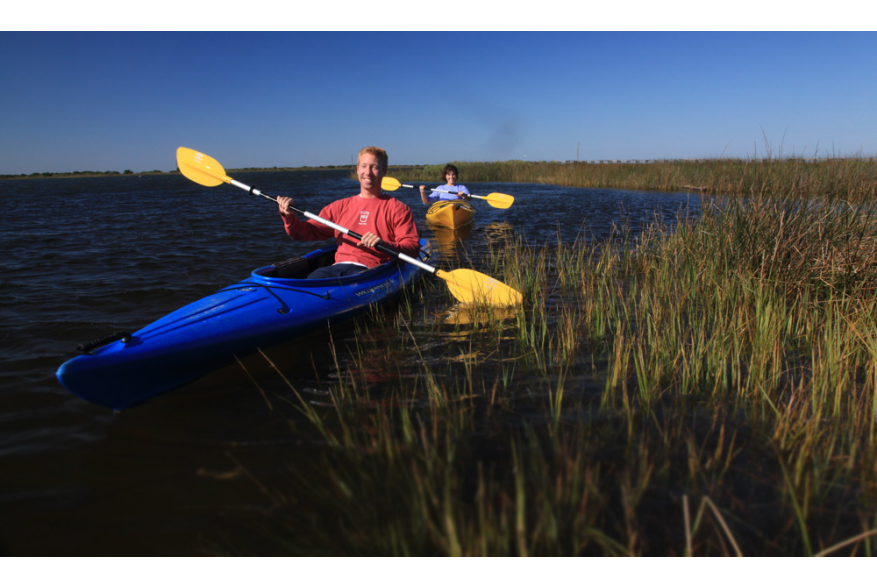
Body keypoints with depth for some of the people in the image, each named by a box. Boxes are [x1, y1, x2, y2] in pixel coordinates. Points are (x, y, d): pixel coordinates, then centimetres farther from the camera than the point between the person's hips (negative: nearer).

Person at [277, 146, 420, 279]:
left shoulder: (398, 209, 11)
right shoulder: (341, 206, 24)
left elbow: (413, 248, -2)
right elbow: (308, 232, 19)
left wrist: (383, 244, -20)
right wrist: (289, 217, -1)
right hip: (339, 266, 3)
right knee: (311, 281, -30)